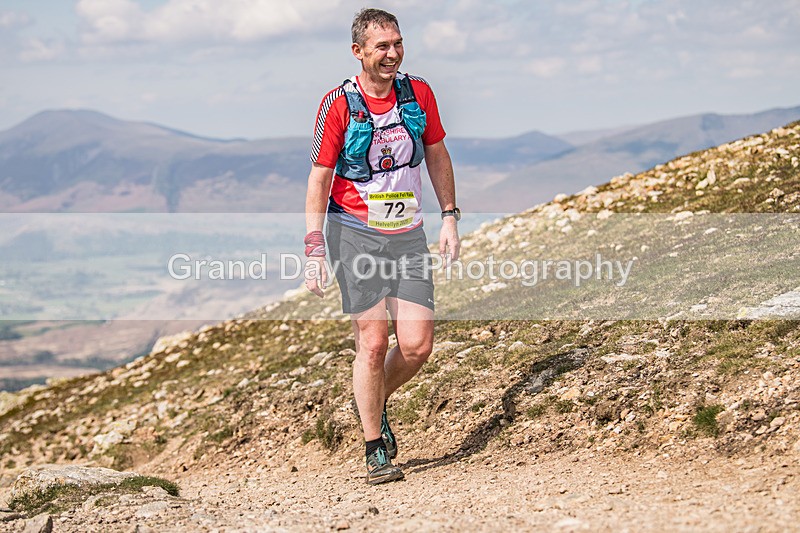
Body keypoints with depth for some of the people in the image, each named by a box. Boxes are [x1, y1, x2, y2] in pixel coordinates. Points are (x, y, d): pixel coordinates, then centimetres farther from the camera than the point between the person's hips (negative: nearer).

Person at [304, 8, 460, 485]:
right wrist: (315, 250, -12)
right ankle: (375, 450, 8)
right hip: (355, 232, -3)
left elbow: (438, 156, 15)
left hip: (407, 233, 4)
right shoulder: (339, 104, -8)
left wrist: (450, 217, 9)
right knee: (373, 343, -6)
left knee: (417, 345, -5)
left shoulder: (419, 93, 3)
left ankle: (377, 402, 26)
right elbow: (320, 178, -6)